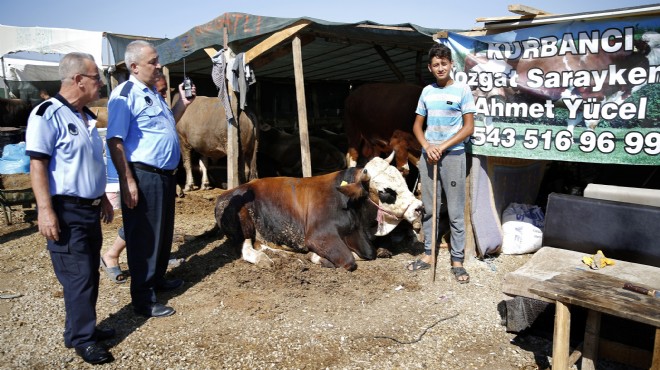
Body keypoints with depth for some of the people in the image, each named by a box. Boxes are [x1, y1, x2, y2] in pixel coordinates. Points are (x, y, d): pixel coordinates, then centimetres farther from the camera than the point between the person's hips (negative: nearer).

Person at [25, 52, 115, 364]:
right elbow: (37, 165, -17)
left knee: (89, 275, 15)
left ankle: (84, 327, 30)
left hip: (90, 209, 8)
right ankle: (82, 339, 13)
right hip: (66, 211, -8)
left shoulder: (86, 117, 13)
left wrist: (103, 198, 22)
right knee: (78, 277, -2)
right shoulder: (47, 114, -13)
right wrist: (45, 210, -22)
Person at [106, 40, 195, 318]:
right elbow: (115, 140, -20)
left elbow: (167, 125, 29)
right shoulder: (125, 94, -13)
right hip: (142, 176, -9)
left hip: (165, 175, 9)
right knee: (144, 237, -1)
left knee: (163, 232, 20)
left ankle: (157, 279, 38)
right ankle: (143, 299, 10)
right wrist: (127, 180, -24)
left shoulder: (152, 93, 16)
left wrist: (183, 103, 15)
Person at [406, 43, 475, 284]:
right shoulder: (427, 91, 9)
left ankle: (457, 260, 9)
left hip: (453, 156, -4)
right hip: (427, 156, 5)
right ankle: (428, 254, 22)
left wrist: (442, 147, -13)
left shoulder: (462, 90, -4)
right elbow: (417, 125, 12)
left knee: (455, 211, 0)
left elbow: (469, 128, -7)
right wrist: (428, 147, -6)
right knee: (429, 209, 11)